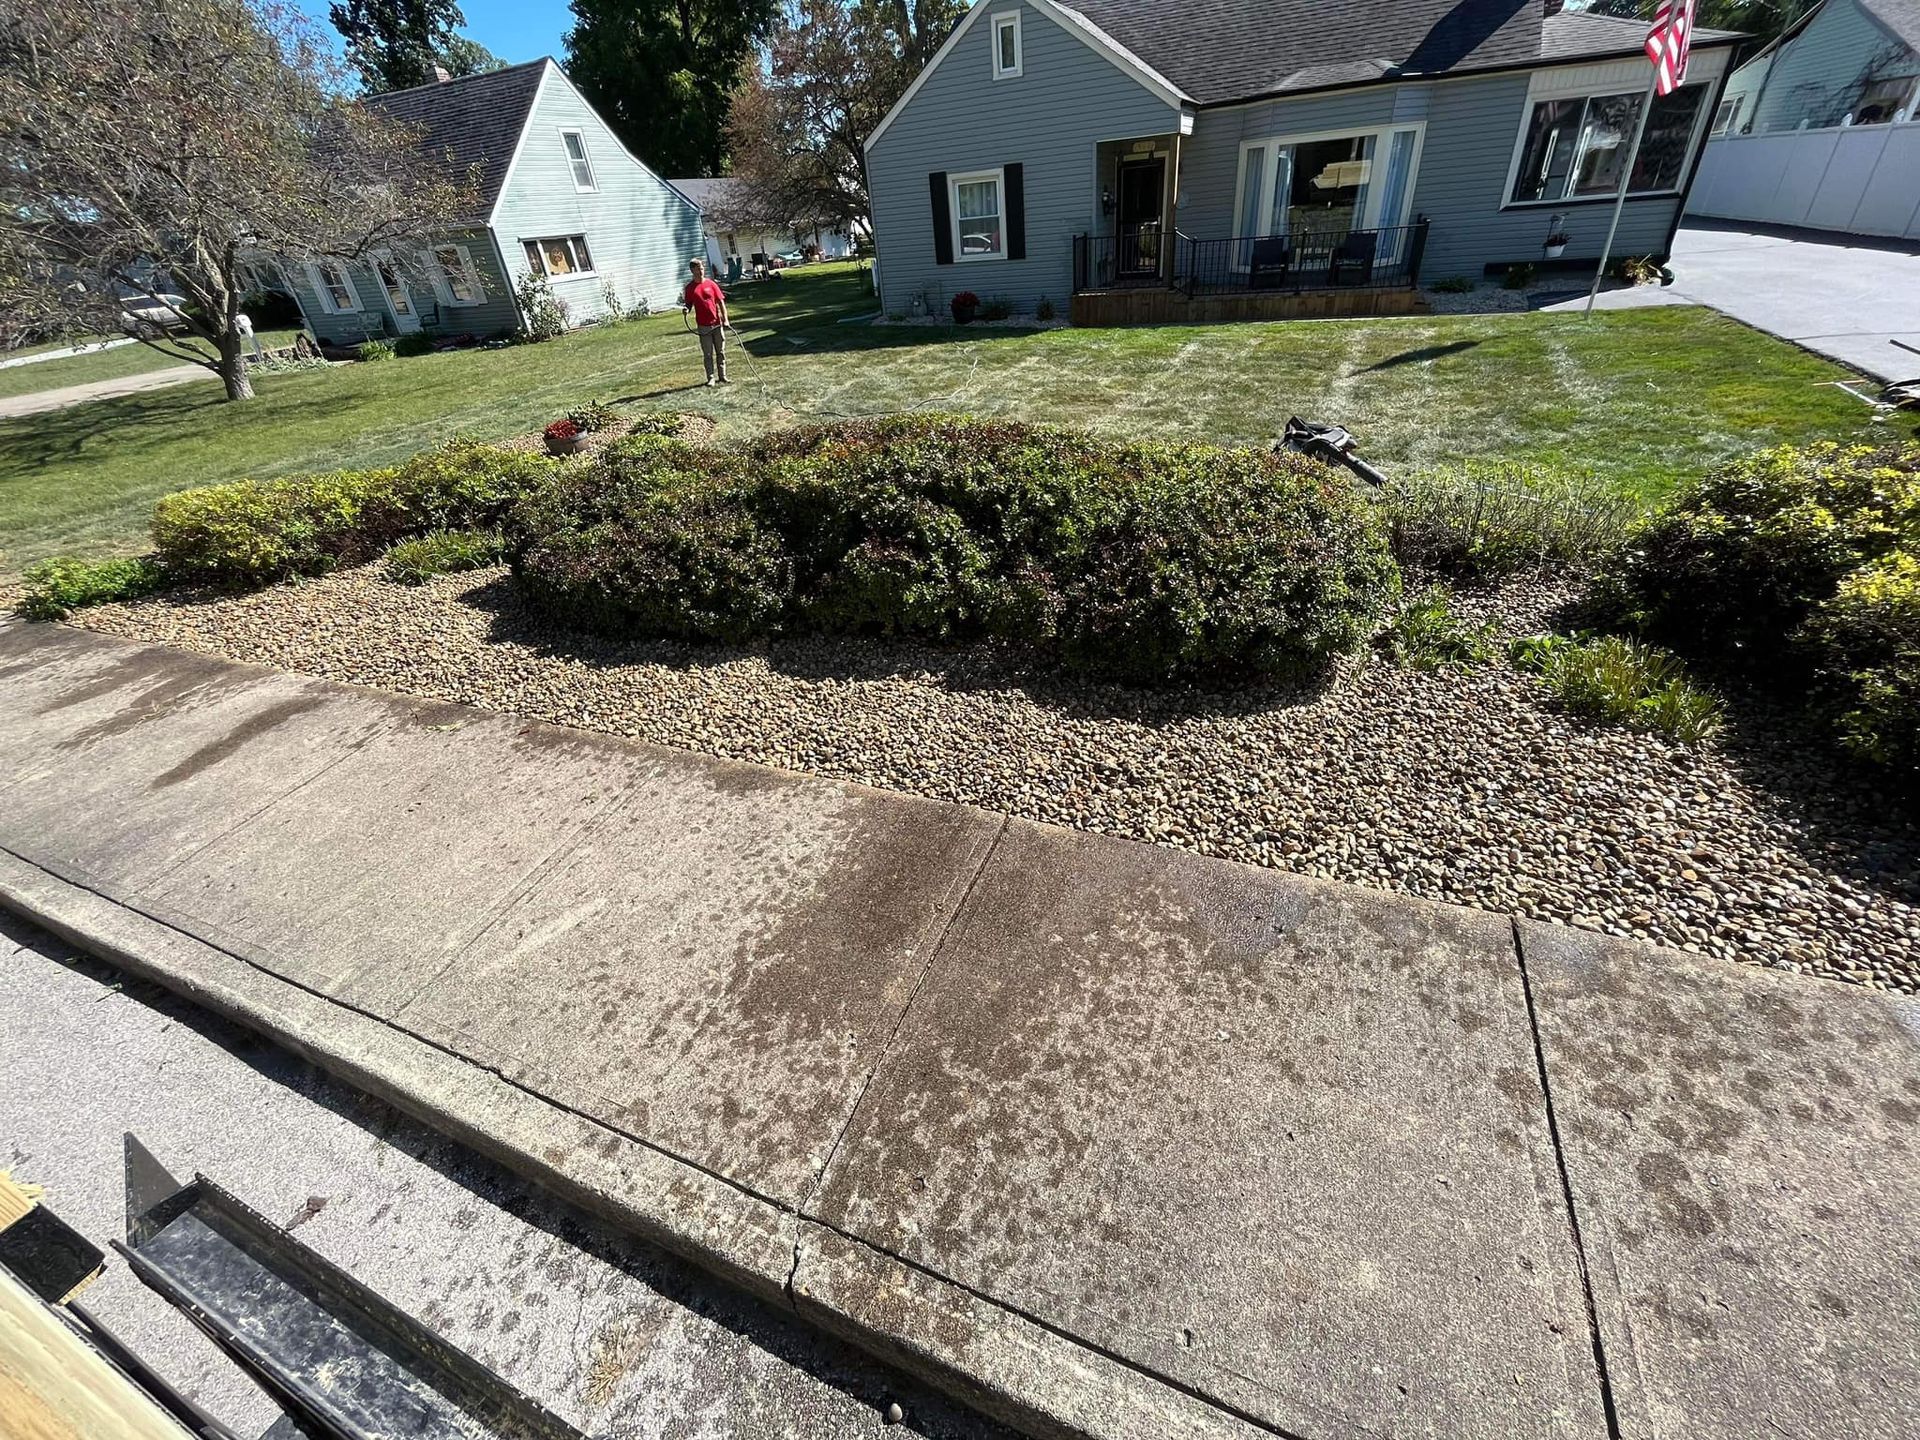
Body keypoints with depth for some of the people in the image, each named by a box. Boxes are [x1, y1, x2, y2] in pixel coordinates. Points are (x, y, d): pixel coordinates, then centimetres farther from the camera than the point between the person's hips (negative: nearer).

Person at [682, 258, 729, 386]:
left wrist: (725, 319, -5)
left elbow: (721, 302, 4)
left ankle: (722, 376, 19)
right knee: (708, 354, 3)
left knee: (721, 352, 8)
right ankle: (711, 378, 10)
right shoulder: (690, 288, 2)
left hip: (717, 323, 1)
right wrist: (686, 309, -16)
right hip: (703, 326, -1)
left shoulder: (710, 284, 3)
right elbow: (689, 305, 8)